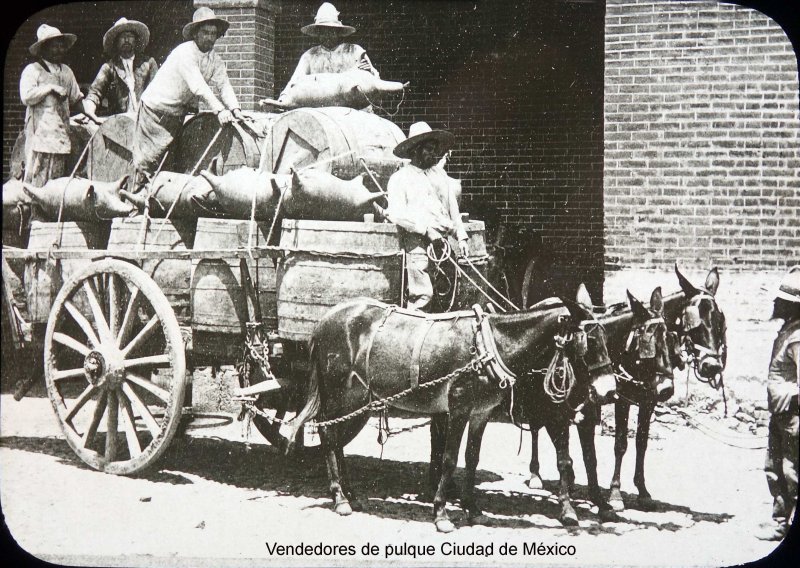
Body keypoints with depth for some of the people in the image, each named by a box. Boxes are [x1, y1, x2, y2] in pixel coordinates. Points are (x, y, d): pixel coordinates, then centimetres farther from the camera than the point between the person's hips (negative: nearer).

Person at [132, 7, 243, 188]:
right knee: (150, 158, -5)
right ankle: (141, 191, 5)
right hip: (156, 109, -7)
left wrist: (234, 108, -28)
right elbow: (198, 86, -34)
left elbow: (224, 85, -9)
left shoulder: (214, 59, 1)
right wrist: (219, 110, -43)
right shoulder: (185, 52, -23)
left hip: (178, 114, 7)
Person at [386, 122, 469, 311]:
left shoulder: (439, 173, 22)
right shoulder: (400, 178, 5)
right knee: (421, 295, -15)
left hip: (445, 239, 5)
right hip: (418, 241, -5)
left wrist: (461, 237, 11)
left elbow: (453, 208, 22)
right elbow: (397, 214, -7)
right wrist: (426, 229, -16)